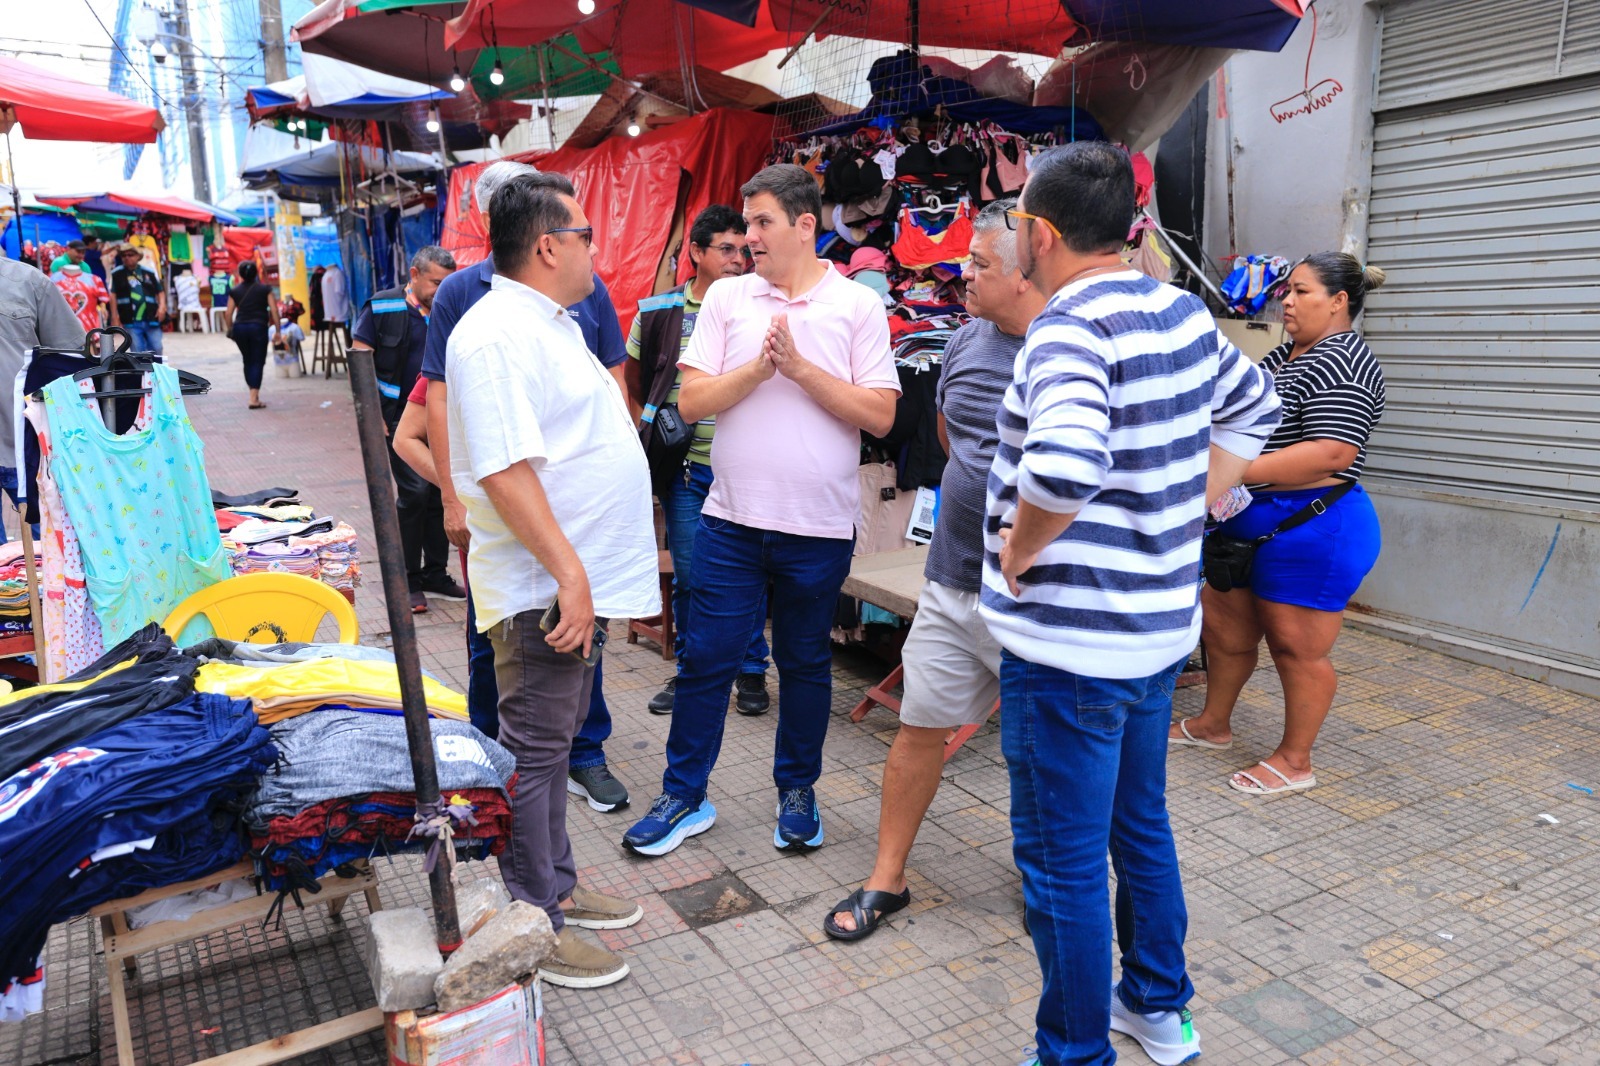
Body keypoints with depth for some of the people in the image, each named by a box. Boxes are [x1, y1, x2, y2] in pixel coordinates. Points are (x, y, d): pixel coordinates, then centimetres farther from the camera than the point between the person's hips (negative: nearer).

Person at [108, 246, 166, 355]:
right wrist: (115, 317, -4)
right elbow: (112, 295, 1)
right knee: (137, 352, 0)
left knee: (156, 350, 3)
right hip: (131, 321, -2)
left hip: (151, 319, 2)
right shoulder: (116, 274, 3)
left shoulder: (149, 272, 9)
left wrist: (162, 306, -2)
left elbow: (160, 291, 15)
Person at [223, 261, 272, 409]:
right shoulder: (264, 289, 3)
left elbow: (228, 314, 4)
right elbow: (274, 310, -3)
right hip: (258, 327, -3)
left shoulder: (234, 291, 8)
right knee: (257, 362, -1)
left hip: (240, 328, 3)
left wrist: (230, 330, 17)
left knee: (248, 361, 17)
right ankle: (254, 399, -10)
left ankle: (254, 395, 25)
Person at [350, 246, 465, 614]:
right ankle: (407, 581, 3)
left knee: (440, 493, 7)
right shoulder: (382, 307, -4)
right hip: (400, 417, -4)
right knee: (415, 491, -11)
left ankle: (435, 574, 21)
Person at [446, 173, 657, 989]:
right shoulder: (497, 335, -18)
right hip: (544, 588, -10)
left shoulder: (550, 324, 15)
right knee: (532, 752, 1)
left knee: (552, 740, 19)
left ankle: (555, 887, 33)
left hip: (579, 579, 10)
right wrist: (568, 573, -27)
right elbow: (504, 469, -26)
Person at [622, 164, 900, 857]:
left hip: (818, 525, -1)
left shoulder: (858, 306, -1)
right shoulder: (727, 297, 4)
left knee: (805, 663, 12)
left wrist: (801, 366, -15)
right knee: (706, 659, 7)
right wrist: (760, 366, -15)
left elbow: (880, 415, -9)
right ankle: (684, 797, 23)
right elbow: (691, 401, -3)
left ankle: (797, 791, 31)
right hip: (732, 518, 2)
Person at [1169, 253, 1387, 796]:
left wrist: (1236, 471, -29)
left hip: (1311, 529, -10)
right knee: (1226, 626, 18)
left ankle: (1294, 761, 16)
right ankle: (1214, 725, 35)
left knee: (1298, 647, 2)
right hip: (1252, 521, 10)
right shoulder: (1286, 353, 14)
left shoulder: (1341, 362, -16)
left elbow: (1332, 452, -27)